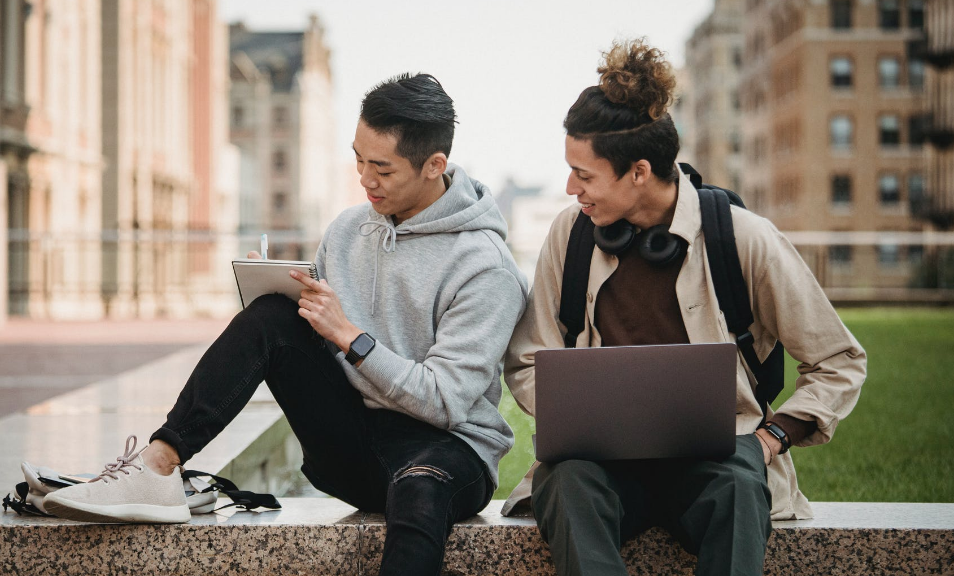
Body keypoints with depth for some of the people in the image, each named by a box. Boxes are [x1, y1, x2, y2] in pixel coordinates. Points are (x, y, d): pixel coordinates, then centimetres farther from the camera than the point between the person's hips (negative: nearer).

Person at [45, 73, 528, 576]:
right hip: (350, 445, 6)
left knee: (419, 488, -43)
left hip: (447, 446, -5)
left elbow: (445, 403, -17)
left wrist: (349, 335, -20)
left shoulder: (485, 268, -12)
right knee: (271, 315, -15)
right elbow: (310, 333, 15)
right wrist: (277, 288, -6)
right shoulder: (348, 228, 8)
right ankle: (158, 464, -24)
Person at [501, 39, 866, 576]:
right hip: (602, 455, 2)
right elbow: (527, 362, 13)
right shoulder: (571, 232, 5)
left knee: (737, 487, -37)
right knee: (570, 481, -33)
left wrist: (773, 435, -8)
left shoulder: (743, 238, -4)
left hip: (713, 455, -2)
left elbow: (841, 362, 5)